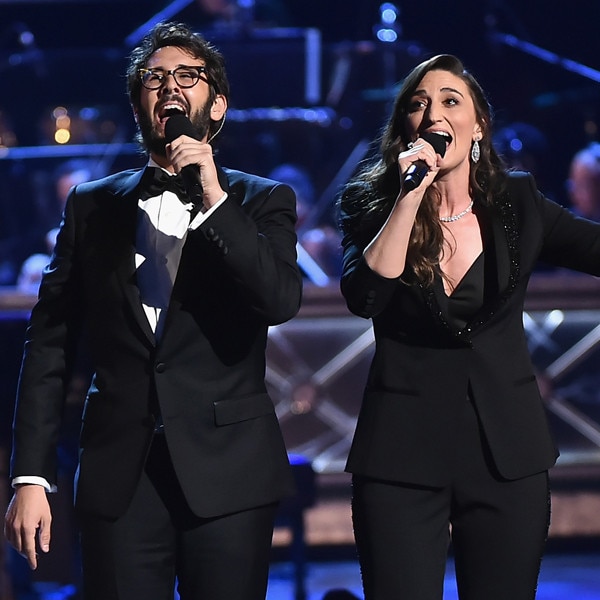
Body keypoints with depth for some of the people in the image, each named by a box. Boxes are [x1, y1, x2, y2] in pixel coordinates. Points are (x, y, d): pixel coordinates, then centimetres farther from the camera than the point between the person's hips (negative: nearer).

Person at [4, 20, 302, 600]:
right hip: (118, 476, 1)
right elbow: (49, 345, 8)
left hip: (228, 472, -1)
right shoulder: (91, 205, 12)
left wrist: (214, 198, -15)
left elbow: (281, 301, -10)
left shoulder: (261, 201, 8)